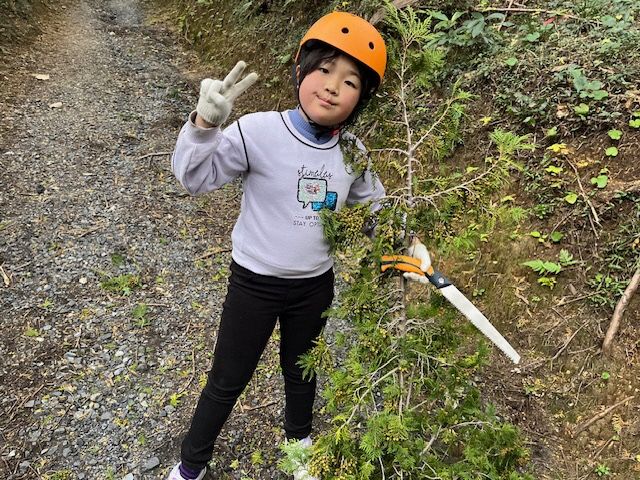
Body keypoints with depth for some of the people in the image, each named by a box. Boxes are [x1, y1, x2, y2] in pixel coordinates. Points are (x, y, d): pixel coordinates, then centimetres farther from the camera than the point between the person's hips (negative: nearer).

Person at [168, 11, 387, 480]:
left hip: (315, 286, 4)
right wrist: (205, 124, -42)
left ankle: (299, 437, 57)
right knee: (228, 380, 13)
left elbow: (374, 204, 10)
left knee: (301, 369, 26)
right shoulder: (259, 131, -22)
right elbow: (194, 176, -25)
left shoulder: (353, 153, -7)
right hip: (254, 282, -3)